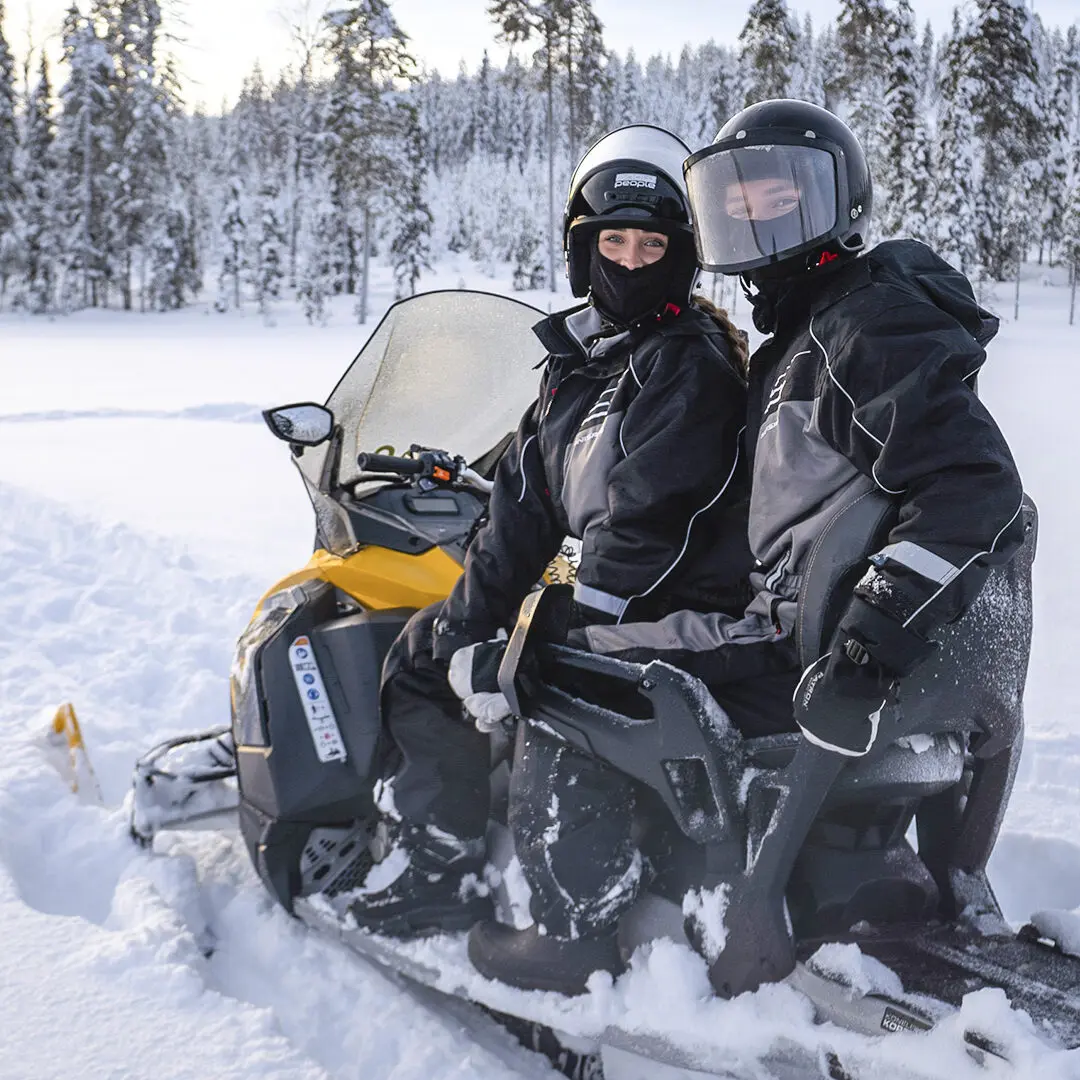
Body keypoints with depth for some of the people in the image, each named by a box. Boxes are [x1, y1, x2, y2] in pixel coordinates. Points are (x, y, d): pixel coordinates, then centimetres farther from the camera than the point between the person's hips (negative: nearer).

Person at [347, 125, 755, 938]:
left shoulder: (693, 362, -13)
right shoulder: (578, 353, 13)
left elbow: (647, 518, -22)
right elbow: (524, 501, 9)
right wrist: (472, 622, 0)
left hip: (680, 615, -9)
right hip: (605, 601, 9)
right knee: (425, 651, 10)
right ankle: (435, 865, 10)